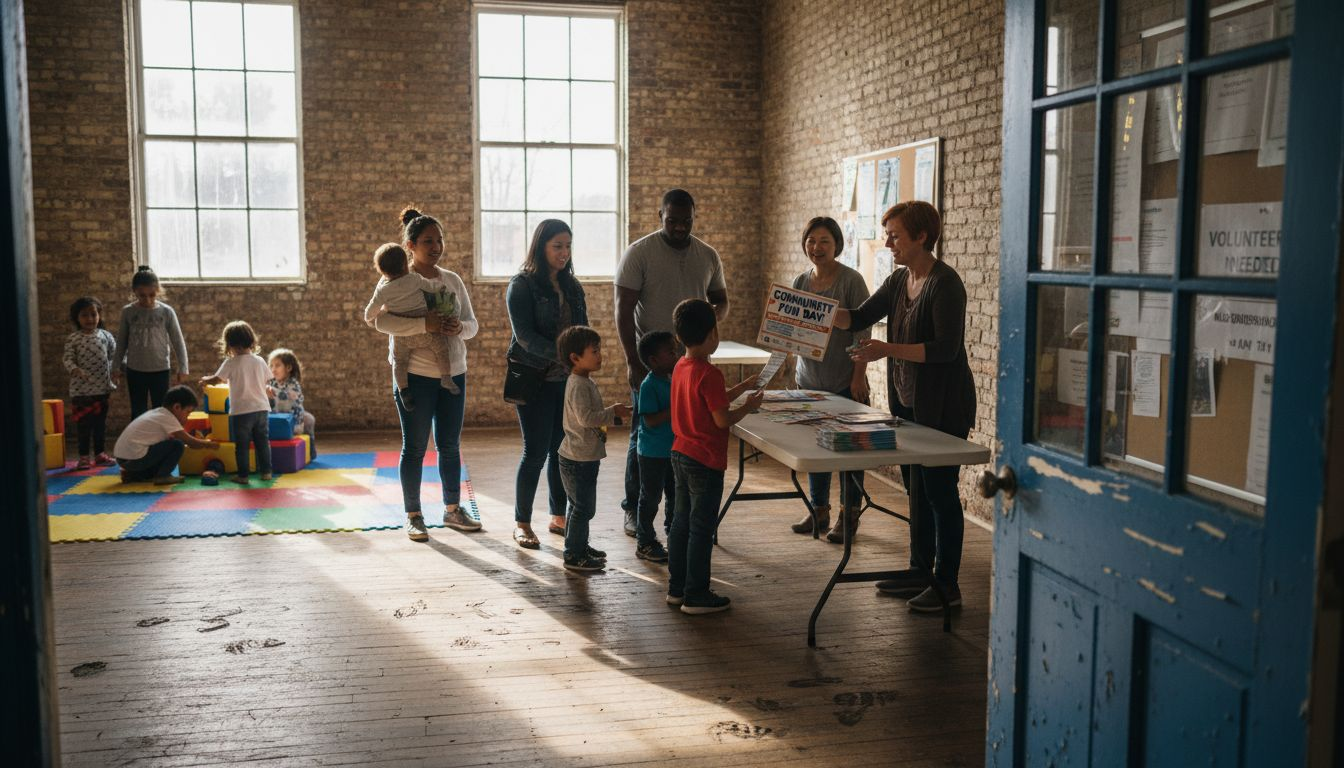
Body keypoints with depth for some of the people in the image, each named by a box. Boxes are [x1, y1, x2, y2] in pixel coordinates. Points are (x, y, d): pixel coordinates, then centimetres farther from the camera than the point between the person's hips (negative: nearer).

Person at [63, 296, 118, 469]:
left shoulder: (105, 336, 2)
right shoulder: (72, 339, -4)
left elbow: (114, 356, 10)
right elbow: (67, 359, -8)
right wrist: (75, 369, -28)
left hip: (102, 389, 2)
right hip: (80, 389, -2)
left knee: (100, 424, 11)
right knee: (83, 424, 3)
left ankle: (100, 454, 22)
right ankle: (84, 457, 11)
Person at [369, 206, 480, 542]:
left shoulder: (452, 280, 9)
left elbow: (472, 322, 9)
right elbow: (381, 320, -19)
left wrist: (460, 327, -14)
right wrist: (424, 324, -29)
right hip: (415, 375, -5)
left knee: (450, 445, 12)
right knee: (414, 447, 3)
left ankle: (453, 509, 25)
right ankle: (413, 516, 14)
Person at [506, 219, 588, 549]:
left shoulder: (572, 286, 12)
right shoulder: (522, 285, -6)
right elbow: (524, 335, -16)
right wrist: (561, 355, -28)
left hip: (567, 380, 5)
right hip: (535, 381, -5)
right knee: (536, 451, -3)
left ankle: (559, 517, 21)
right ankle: (521, 523, 10)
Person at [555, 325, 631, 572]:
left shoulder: (586, 382, 13)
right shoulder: (579, 385, -20)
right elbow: (586, 417, -28)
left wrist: (612, 414, 12)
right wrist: (613, 412, -21)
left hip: (584, 456, 11)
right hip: (579, 459, -10)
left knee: (579, 505, 20)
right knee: (583, 508, -4)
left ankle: (579, 546, 32)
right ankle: (574, 556, 3)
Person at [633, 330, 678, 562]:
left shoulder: (673, 380, 5)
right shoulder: (649, 386, -19)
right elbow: (651, 420, -25)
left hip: (673, 449, 8)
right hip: (653, 453, -8)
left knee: (676, 495, 16)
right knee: (650, 498, 4)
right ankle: (645, 544, 15)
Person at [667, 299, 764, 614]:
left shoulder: (681, 367, 7)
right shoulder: (709, 374, -20)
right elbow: (722, 419, -19)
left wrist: (742, 387, 19)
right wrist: (749, 406, -4)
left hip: (680, 455, 9)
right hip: (705, 461, -9)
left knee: (681, 523, 16)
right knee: (702, 529, 0)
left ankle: (677, 588, 25)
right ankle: (696, 596, 7)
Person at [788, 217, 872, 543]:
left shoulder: (851, 281, -8)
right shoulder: (799, 282, 8)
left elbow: (862, 333, -10)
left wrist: (859, 376, -15)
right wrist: (795, 367, -3)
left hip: (844, 382, -5)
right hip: (809, 380, 5)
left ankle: (848, 516, 11)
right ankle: (818, 510, 23)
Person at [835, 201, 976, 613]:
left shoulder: (945, 284, -17)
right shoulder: (900, 280, 9)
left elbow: (946, 348, -23)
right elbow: (860, 317, 13)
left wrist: (889, 349, -29)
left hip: (942, 407, -9)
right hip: (908, 402, 9)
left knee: (939, 491, -2)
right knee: (916, 487, 16)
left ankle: (947, 584, 9)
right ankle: (920, 570, 28)